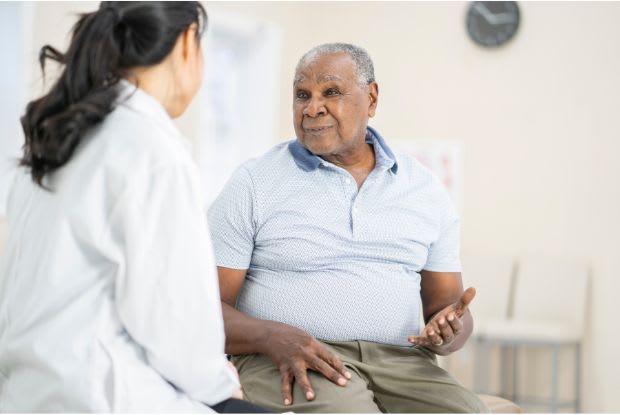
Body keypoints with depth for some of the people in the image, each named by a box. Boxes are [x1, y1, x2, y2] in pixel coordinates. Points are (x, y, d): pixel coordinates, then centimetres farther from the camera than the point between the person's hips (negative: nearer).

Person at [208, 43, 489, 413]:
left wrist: (449, 330, -8)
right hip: (289, 363, -4)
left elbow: (444, 301, 17)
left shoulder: (426, 190, 14)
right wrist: (272, 337, -20)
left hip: (399, 359, 4)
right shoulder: (253, 185, 3)